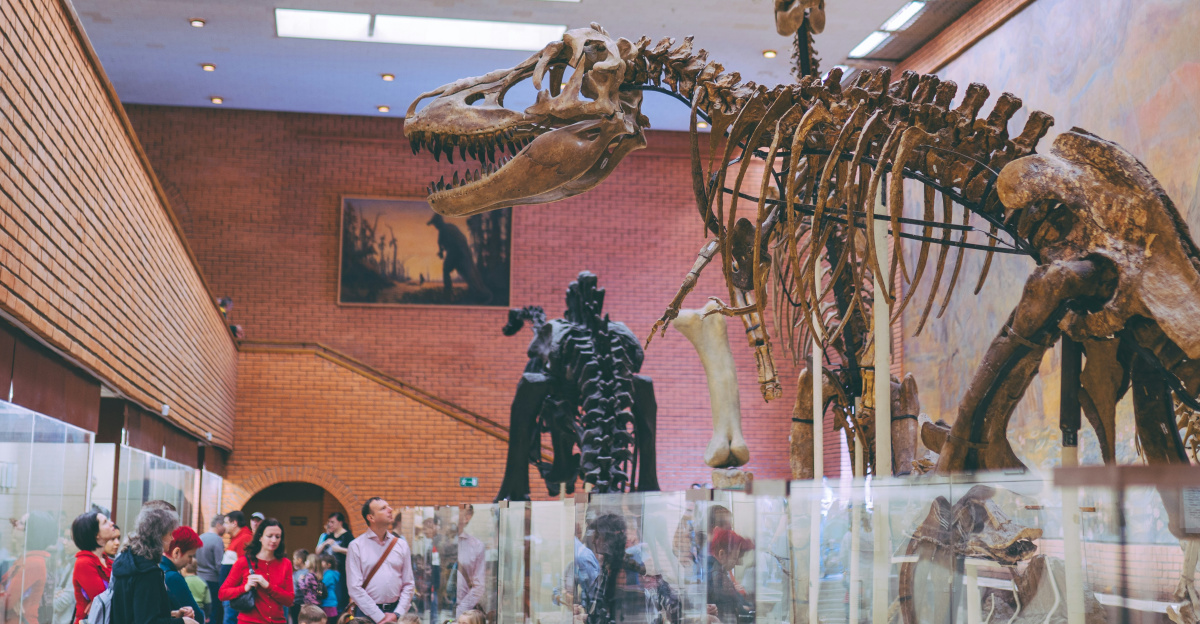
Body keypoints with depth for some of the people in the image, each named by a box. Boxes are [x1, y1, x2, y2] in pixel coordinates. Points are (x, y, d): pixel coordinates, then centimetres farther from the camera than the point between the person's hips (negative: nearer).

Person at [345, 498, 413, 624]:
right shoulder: (356, 546, 0)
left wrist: (397, 614, -3)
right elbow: (355, 588, -7)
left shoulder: (401, 545, 10)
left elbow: (408, 585, 10)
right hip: (367, 612, -3)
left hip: (396, 610, 3)